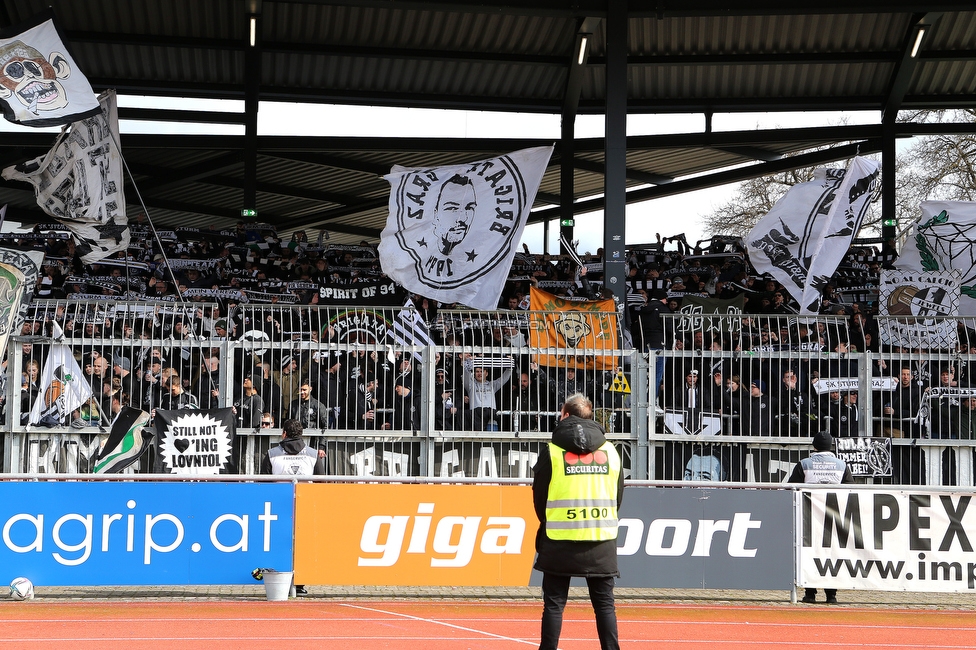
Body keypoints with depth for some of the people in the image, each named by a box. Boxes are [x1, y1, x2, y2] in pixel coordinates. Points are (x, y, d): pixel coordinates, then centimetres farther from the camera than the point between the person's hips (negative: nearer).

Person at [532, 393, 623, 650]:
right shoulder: (610, 450, 7)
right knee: (604, 603, 7)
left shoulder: (552, 450, -2)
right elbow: (618, 496, 12)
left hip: (560, 542, -2)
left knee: (554, 603, 3)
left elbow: (539, 496, 3)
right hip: (602, 541, 2)